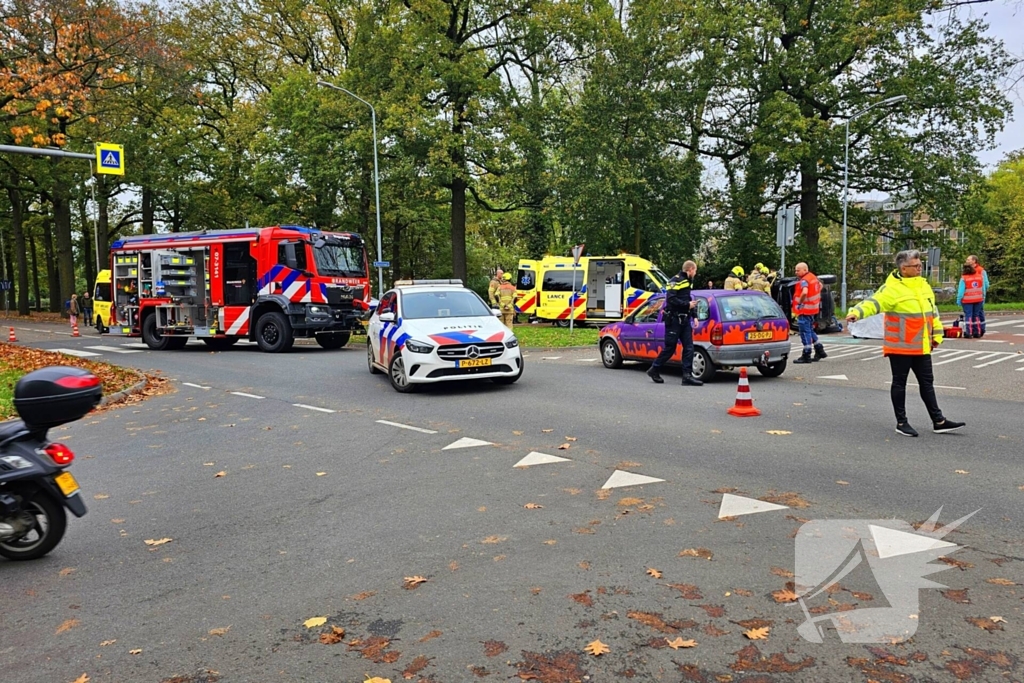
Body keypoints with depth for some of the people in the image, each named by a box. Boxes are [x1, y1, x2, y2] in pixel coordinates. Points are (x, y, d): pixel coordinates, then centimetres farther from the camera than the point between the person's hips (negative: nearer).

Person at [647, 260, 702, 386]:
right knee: (670, 348, -2)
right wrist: (687, 305, -18)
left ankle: (687, 375, 0)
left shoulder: (688, 282, 17)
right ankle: (654, 370, 14)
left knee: (689, 347, 0)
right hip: (674, 319, -8)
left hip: (684, 320, 8)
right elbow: (671, 299, -22)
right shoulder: (675, 281, -11)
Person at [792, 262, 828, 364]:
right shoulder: (813, 277, 11)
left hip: (805, 309, -10)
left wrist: (799, 303, -23)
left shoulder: (804, 281, -19)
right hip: (813, 308, 10)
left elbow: (804, 292, -37)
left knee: (805, 331, -4)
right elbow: (820, 285, 29)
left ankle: (806, 356, 0)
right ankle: (820, 351, 28)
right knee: (810, 330, 22)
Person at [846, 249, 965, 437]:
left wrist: (936, 334, 22)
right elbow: (874, 302, -29)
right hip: (900, 347, -7)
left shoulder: (923, 286, 9)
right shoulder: (892, 288, -14)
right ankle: (901, 422, 14)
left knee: (927, 382, 14)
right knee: (899, 383, 4)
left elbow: (933, 311, 20)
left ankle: (938, 421, 23)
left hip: (921, 347, 7)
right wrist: (856, 312, -48)